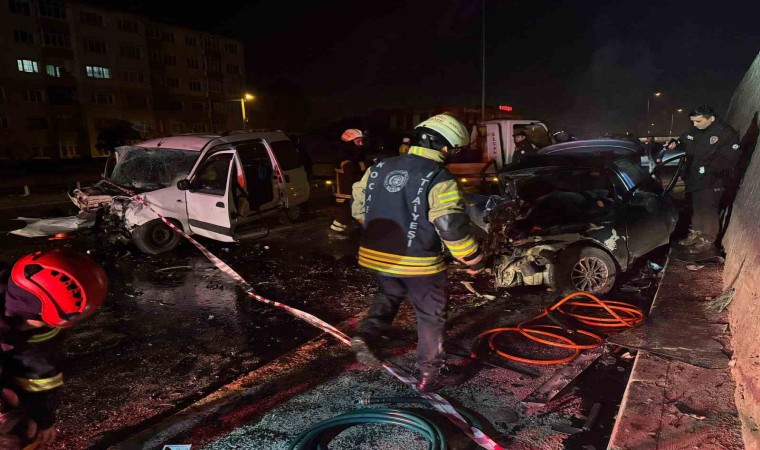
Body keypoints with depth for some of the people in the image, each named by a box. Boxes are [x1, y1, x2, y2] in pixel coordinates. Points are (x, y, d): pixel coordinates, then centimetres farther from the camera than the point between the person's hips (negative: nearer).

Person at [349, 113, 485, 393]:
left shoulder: (379, 168, 3)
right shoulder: (439, 179, -16)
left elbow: (359, 205, 12)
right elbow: (452, 226, -21)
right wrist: (473, 259, -6)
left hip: (377, 255, 6)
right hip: (418, 262, -5)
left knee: (388, 296, 31)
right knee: (431, 316, 13)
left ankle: (366, 335, 11)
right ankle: (431, 373, 25)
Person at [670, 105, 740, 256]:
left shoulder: (726, 133, -15)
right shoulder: (693, 130, 4)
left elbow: (729, 159, -19)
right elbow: (684, 144, 21)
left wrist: (706, 169, -26)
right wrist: (675, 144, -1)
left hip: (712, 182, -7)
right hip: (693, 179, 7)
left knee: (708, 212, -4)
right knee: (696, 209, 19)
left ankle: (706, 244, 4)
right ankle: (695, 235, 34)